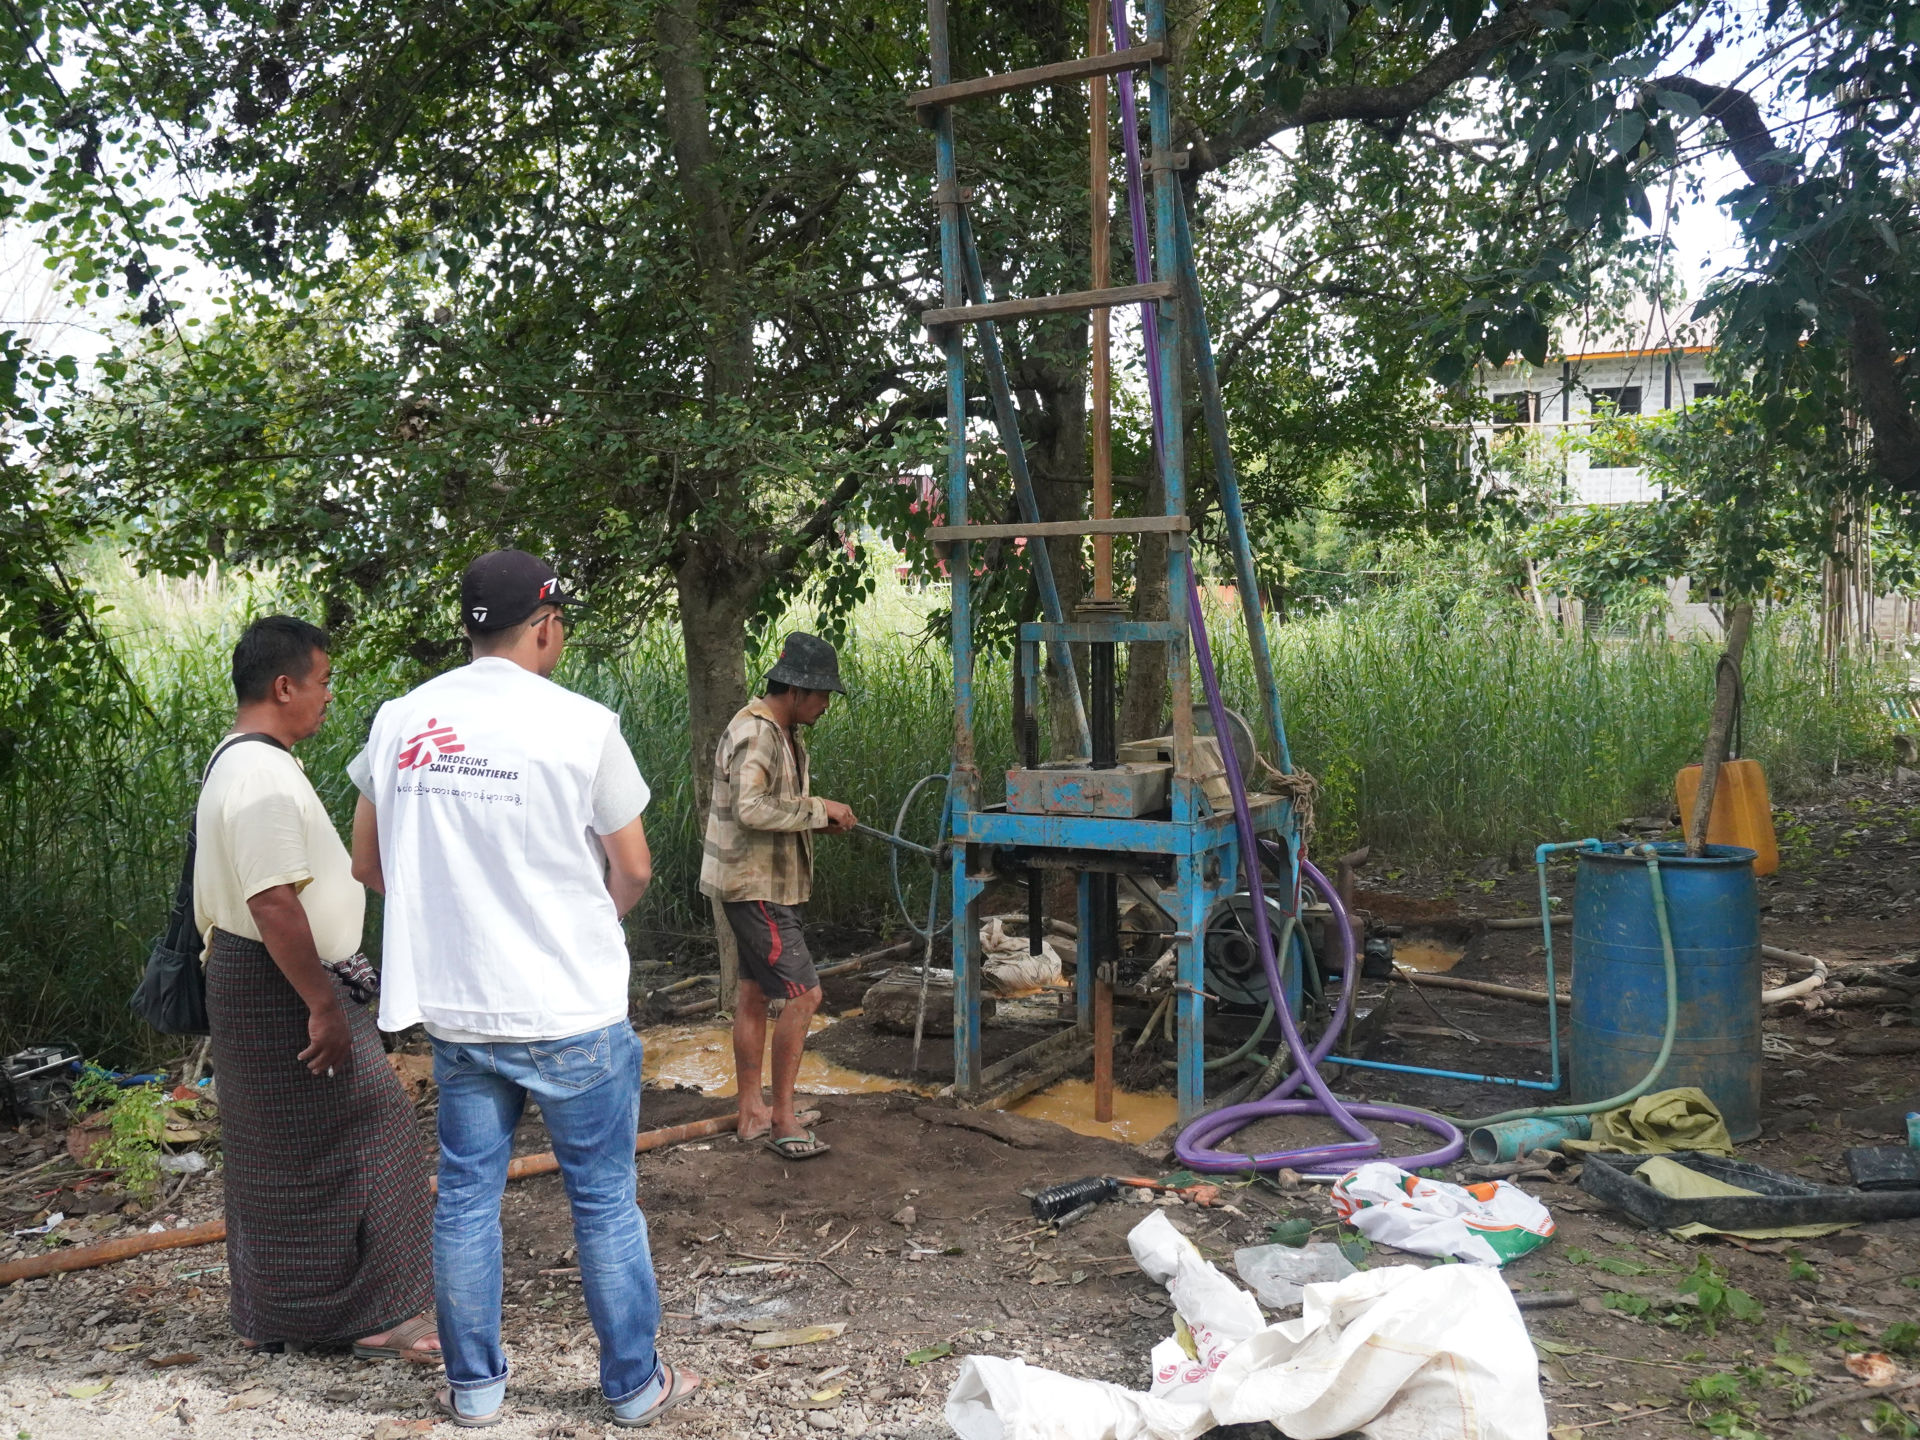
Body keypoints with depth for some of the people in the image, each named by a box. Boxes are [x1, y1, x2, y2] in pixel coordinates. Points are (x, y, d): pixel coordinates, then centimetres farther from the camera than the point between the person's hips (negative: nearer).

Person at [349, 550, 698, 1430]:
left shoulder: (400, 722, 0)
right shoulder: (582, 726, -12)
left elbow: (367, 864, 10)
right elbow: (633, 870, -4)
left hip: (453, 1010, 4)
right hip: (572, 1011, -4)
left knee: (466, 1196, 16)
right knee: (603, 1201, 9)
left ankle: (473, 1387, 28)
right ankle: (634, 1385, 22)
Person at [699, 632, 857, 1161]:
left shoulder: (785, 733, 13)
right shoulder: (754, 734, -20)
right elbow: (750, 809, -32)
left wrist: (820, 812, 5)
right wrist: (818, 810, -23)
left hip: (762, 883, 11)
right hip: (754, 885, -11)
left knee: (754, 993, 15)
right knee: (802, 994, -11)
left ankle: (752, 1113, 23)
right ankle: (782, 1121, -2)